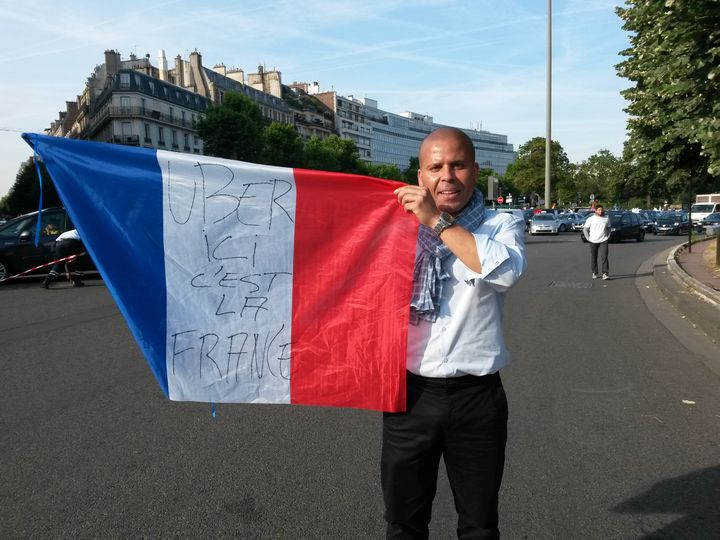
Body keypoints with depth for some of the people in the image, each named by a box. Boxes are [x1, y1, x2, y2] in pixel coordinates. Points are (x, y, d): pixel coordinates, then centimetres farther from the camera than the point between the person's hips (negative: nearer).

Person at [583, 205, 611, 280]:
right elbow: (585, 229, 5)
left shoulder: (606, 218, 7)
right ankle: (594, 273, 21)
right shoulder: (591, 219, 0)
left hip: (603, 241, 0)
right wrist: (588, 238, -2)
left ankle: (605, 274, -13)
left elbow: (608, 228, 20)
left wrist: (608, 237, 8)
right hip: (593, 241, 0)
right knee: (593, 258, 7)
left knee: (604, 257, -10)